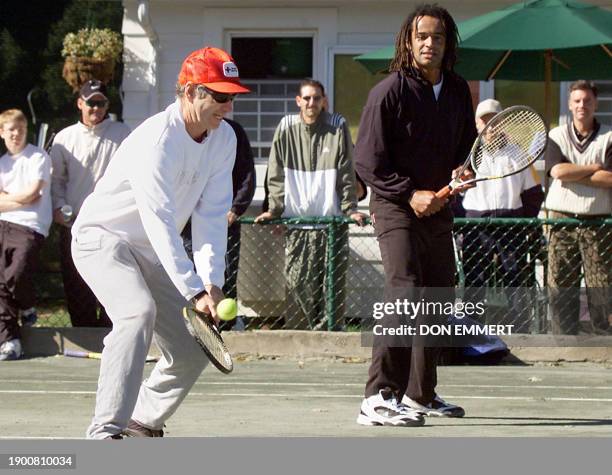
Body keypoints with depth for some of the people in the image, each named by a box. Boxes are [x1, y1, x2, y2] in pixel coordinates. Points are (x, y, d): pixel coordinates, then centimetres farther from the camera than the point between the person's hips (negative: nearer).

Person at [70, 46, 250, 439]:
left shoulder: (224, 138, -3)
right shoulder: (157, 140, -27)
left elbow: (211, 214, -8)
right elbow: (160, 224, -34)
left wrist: (212, 281, -21)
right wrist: (194, 291, -40)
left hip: (151, 254, 8)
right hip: (102, 238, -8)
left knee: (193, 350, 2)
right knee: (139, 312, -34)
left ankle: (144, 423, 23)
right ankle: (105, 433, -38)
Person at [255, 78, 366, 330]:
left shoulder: (337, 127, 2)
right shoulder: (286, 128, 5)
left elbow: (346, 174, 4)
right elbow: (277, 175, 8)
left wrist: (350, 209, -2)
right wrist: (274, 209, 2)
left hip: (331, 218, -1)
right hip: (296, 219, 1)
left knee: (333, 282, -4)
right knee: (296, 280, -2)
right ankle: (315, 324, 16)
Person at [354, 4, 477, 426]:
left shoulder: (458, 91, 8)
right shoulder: (390, 92, -10)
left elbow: (466, 144, 22)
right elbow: (367, 162, -10)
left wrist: (460, 172, 0)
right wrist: (410, 194, -17)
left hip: (437, 206, 7)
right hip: (396, 206, -7)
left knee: (440, 297, 12)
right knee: (405, 292, -20)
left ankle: (420, 394, 26)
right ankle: (378, 399, -24)